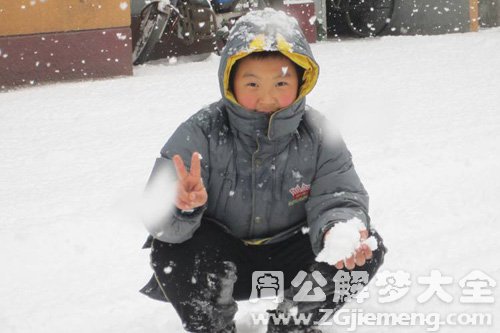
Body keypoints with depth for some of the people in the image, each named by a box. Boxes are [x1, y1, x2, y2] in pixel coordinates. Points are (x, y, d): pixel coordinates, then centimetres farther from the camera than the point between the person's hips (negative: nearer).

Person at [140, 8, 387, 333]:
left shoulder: (319, 138, -12)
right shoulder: (200, 134, -20)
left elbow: (337, 199, -18)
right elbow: (155, 217, -26)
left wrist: (338, 230, -44)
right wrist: (182, 209, -52)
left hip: (286, 258, 2)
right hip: (218, 261, -2)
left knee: (368, 250, -16)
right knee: (171, 246, -32)